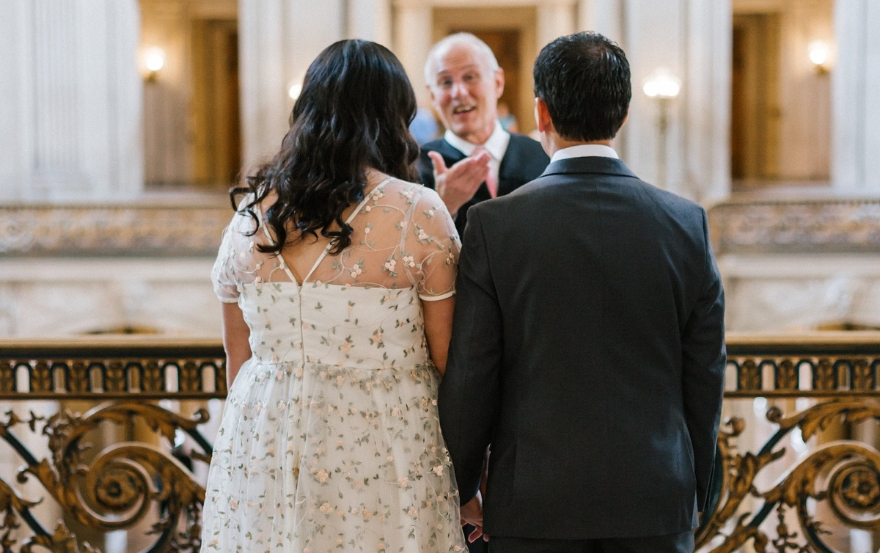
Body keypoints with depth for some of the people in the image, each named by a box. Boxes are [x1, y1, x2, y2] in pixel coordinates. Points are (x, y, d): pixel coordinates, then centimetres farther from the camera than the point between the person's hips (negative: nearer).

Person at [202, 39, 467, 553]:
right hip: (383, 450, -4)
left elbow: (239, 362, 9)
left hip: (261, 450, 4)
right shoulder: (420, 213, -10)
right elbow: (447, 362, -7)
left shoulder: (251, 214, 2)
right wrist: (467, 485, 4)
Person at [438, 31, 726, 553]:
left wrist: (462, 487, 9)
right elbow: (705, 378, 2)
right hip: (655, 505, 2)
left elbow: (470, 378, -6)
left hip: (536, 507, -1)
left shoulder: (493, 225, -9)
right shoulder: (686, 222, -3)